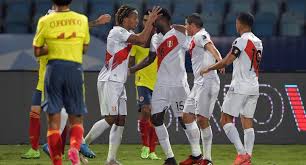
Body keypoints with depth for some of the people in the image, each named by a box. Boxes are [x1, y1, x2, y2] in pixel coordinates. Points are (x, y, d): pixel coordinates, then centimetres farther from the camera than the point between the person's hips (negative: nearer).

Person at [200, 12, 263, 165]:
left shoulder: (241, 41, -12)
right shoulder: (258, 42, 12)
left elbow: (226, 61, -15)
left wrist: (208, 69, -3)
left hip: (240, 87, -7)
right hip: (254, 88, 7)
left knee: (225, 120, -2)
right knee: (247, 122, 7)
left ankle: (241, 153, -14)